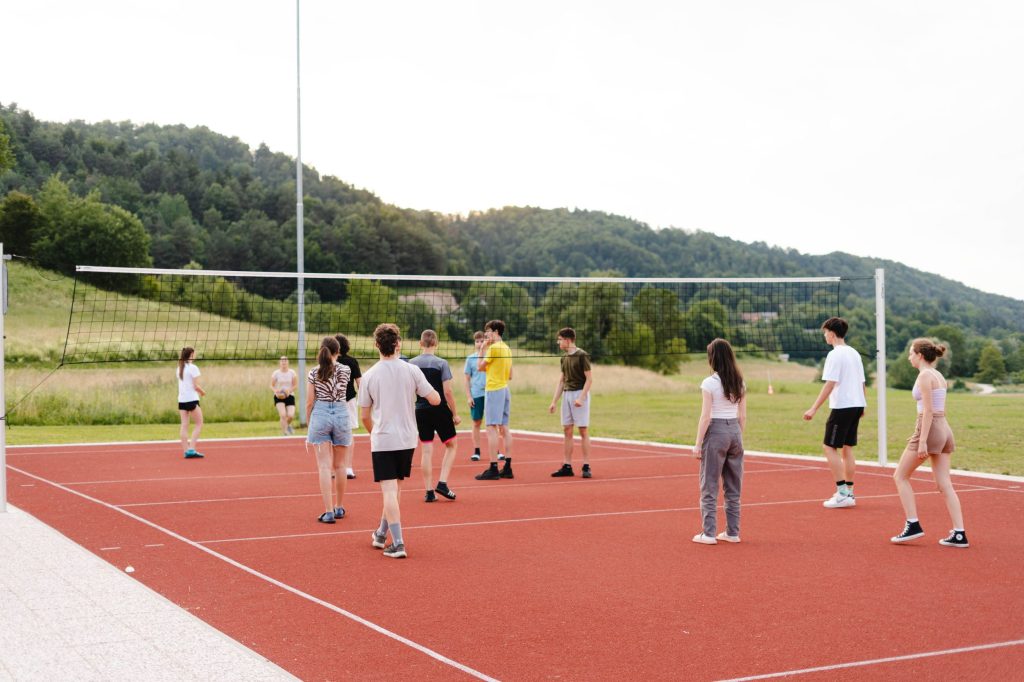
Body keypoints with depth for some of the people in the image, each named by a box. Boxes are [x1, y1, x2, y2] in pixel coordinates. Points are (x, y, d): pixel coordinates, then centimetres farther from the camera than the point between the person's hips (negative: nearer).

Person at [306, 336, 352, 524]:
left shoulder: (314, 373, -3)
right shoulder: (346, 370, 1)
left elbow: (309, 403, -2)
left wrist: (308, 424, 12)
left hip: (320, 414, -2)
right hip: (341, 414, 2)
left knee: (324, 466, -3)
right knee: (338, 465, 14)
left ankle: (329, 512, -9)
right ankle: (339, 508, 25)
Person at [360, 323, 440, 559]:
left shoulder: (369, 376, -4)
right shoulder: (412, 370, -5)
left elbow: (365, 416, 3)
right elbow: (435, 400, -3)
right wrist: (420, 387, 17)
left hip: (382, 441, -2)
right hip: (407, 439, 2)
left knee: (389, 491, -4)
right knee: (395, 487, 18)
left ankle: (397, 543, -12)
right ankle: (382, 534, 32)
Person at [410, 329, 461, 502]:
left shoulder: (412, 364, 0)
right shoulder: (441, 363, -10)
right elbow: (447, 391, -13)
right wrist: (455, 414, -4)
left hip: (421, 411, 3)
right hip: (440, 410, -3)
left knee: (426, 451, 7)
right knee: (450, 446, 14)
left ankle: (429, 491, 7)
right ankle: (442, 483, 3)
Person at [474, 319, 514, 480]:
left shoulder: (493, 348, -12)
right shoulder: (507, 348, 15)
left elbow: (480, 366, -4)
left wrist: (482, 349, 4)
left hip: (494, 390, -9)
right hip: (505, 389, 9)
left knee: (492, 428, -9)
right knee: (504, 428, 10)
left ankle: (493, 468, -13)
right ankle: (507, 467, 10)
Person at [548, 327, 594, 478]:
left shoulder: (582, 355, -9)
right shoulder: (564, 358, 13)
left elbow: (589, 378, -12)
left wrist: (581, 397, -20)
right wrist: (554, 402, 14)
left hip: (579, 394, -7)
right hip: (566, 394, 7)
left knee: (583, 431, -5)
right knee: (567, 431, 5)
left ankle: (586, 467, -1)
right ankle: (567, 467, 9)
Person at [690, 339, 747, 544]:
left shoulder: (709, 383, -12)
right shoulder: (739, 383, 6)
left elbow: (705, 417, -14)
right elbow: (743, 416, 8)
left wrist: (698, 444, -9)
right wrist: (739, 438, 18)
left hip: (716, 432, -6)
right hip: (735, 432, 6)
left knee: (709, 487, 2)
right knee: (733, 487, 12)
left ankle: (708, 533, 2)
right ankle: (732, 532, 16)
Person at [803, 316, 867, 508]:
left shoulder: (835, 355, -13)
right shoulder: (854, 353, 13)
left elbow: (829, 385, -18)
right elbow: (862, 383, 15)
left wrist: (814, 408, -18)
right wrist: (862, 405, 25)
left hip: (842, 406, -8)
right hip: (857, 405, 9)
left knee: (830, 448, -3)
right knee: (847, 448, 13)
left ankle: (842, 493, -7)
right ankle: (849, 493, 15)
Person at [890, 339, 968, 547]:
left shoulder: (925, 376, -11)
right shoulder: (939, 375, 15)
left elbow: (928, 411, -18)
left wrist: (922, 441, -20)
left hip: (929, 428, -9)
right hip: (944, 430, 9)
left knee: (900, 476, 5)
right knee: (944, 484, 6)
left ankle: (913, 525, 2)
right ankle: (959, 534, 1)